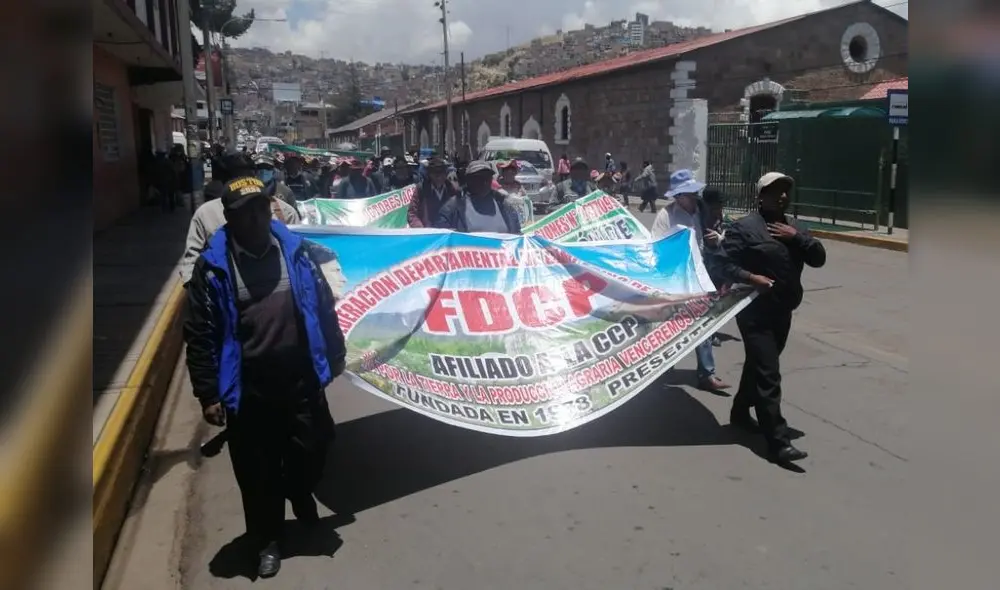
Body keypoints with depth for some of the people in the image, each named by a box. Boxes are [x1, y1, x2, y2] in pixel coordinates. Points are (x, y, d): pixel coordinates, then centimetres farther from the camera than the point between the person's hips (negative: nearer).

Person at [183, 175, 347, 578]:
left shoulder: (297, 252, -2)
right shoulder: (212, 267, -9)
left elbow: (324, 309, 6)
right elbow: (200, 335, -6)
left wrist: (335, 358, 9)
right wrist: (208, 393, -7)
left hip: (302, 381, 2)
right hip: (249, 390, -2)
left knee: (310, 453, 15)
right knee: (258, 471, 11)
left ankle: (303, 497, 49)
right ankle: (267, 540, 33)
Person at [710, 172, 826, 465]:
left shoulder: (795, 227, 14)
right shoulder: (744, 227, -8)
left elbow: (819, 258, 5)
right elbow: (722, 262, -12)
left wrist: (797, 237, -10)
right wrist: (752, 278, -24)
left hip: (782, 312, 8)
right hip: (755, 312, -8)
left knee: (757, 367, 21)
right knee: (769, 375, -11)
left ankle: (740, 413, 40)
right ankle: (778, 442, -12)